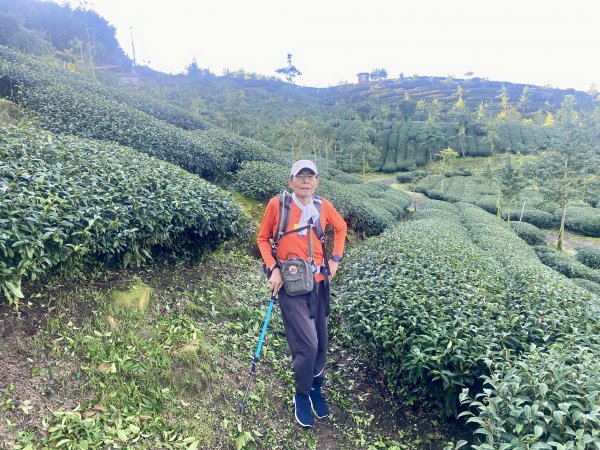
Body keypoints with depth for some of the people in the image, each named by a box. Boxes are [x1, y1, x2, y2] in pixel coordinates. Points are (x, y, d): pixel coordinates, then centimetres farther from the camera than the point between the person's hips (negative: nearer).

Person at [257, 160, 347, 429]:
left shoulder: (322, 206, 0)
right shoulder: (277, 204, -9)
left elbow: (340, 227, 19)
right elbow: (263, 238, 1)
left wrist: (335, 258, 11)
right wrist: (273, 269, -10)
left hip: (319, 282, 4)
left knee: (321, 342, 13)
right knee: (307, 344, -9)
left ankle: (316, 388, 39)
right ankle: (301, 396, 19)